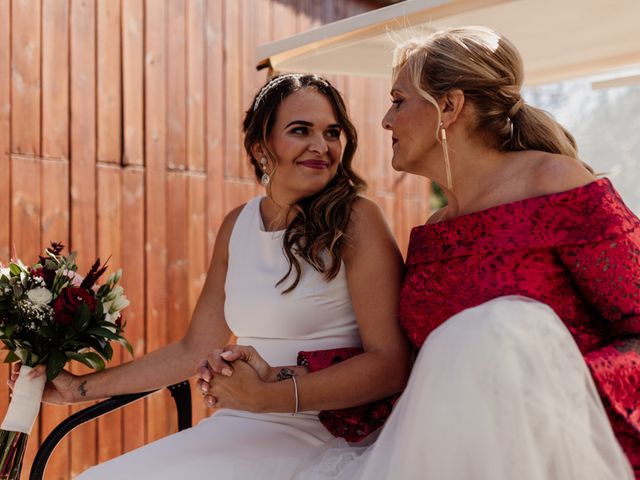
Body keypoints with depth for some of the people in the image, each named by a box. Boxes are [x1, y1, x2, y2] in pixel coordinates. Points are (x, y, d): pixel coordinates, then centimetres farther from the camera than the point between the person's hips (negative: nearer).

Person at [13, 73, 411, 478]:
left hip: (312, 438, -5)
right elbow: (195, 349, 16)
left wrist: (269, 396, -25)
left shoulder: (357, 220, -8)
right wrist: (80, 388, 19)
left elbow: (391, 363, -14)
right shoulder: (238, 225, 9)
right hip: (237, 429, 6)